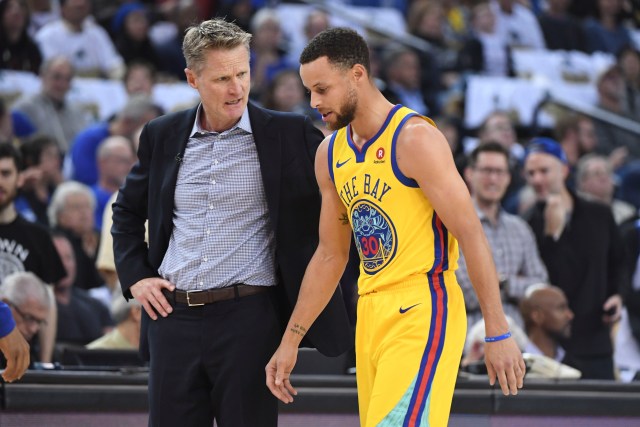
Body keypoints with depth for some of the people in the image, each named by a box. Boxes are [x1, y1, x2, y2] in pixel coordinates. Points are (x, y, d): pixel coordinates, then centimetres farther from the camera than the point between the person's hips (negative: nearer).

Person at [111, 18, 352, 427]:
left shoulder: (288, 134, 0)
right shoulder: (162, 136, 10)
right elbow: (128, 211, 22)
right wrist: (134, 276, 11)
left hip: (248, 316, -3)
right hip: (174, 316, 3)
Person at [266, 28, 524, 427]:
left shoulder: (415, 139, -12)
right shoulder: (330, 154, 12)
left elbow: (472, 235, -13)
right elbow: (331, 255, 20)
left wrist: (499, 333, -16)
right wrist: (291, 340, 17)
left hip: (423, 311, -8)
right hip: (371, 314, 8)